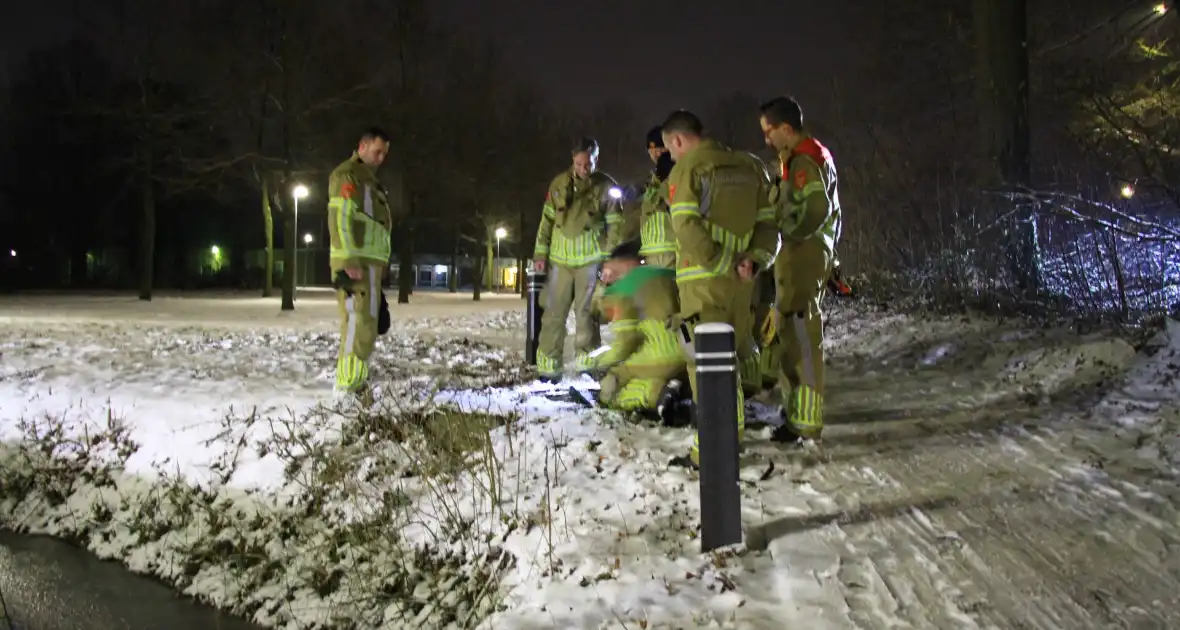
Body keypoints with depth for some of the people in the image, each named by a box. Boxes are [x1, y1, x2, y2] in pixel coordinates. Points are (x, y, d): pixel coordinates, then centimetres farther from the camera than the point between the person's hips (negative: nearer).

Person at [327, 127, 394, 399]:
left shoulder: (370, 180, 25)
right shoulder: (347, 174, -6)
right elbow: (340, 218, -16)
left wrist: (381, 264, 24)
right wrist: (349, 260, -23)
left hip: (370, 261, 10)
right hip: (355, 262, -10)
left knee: (362, 323, 11)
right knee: (359, 322, -14)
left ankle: (354, 380, 17)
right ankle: (349, 386, -14)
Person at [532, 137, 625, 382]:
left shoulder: (607, 187, -2)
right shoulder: (559, 184, 5)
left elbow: (615, 225, -1)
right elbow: (547, 220, 10)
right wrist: (540, 253, 5)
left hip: (590, 260, -2)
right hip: (560, 259, 2)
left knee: (586, 313, 1)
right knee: (553, 313, 2)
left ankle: (587, 364, 9)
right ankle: (549, 366, 7)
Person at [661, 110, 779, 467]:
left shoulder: (686, 169, -5)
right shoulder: (748, 167, 14)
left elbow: (687, 225, -19)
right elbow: (767, 221, 9)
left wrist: (716, 262, -14)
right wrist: (754, 260, -2)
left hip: (702, 278, -6)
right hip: (739, 279, 6)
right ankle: (733, 428, 30)